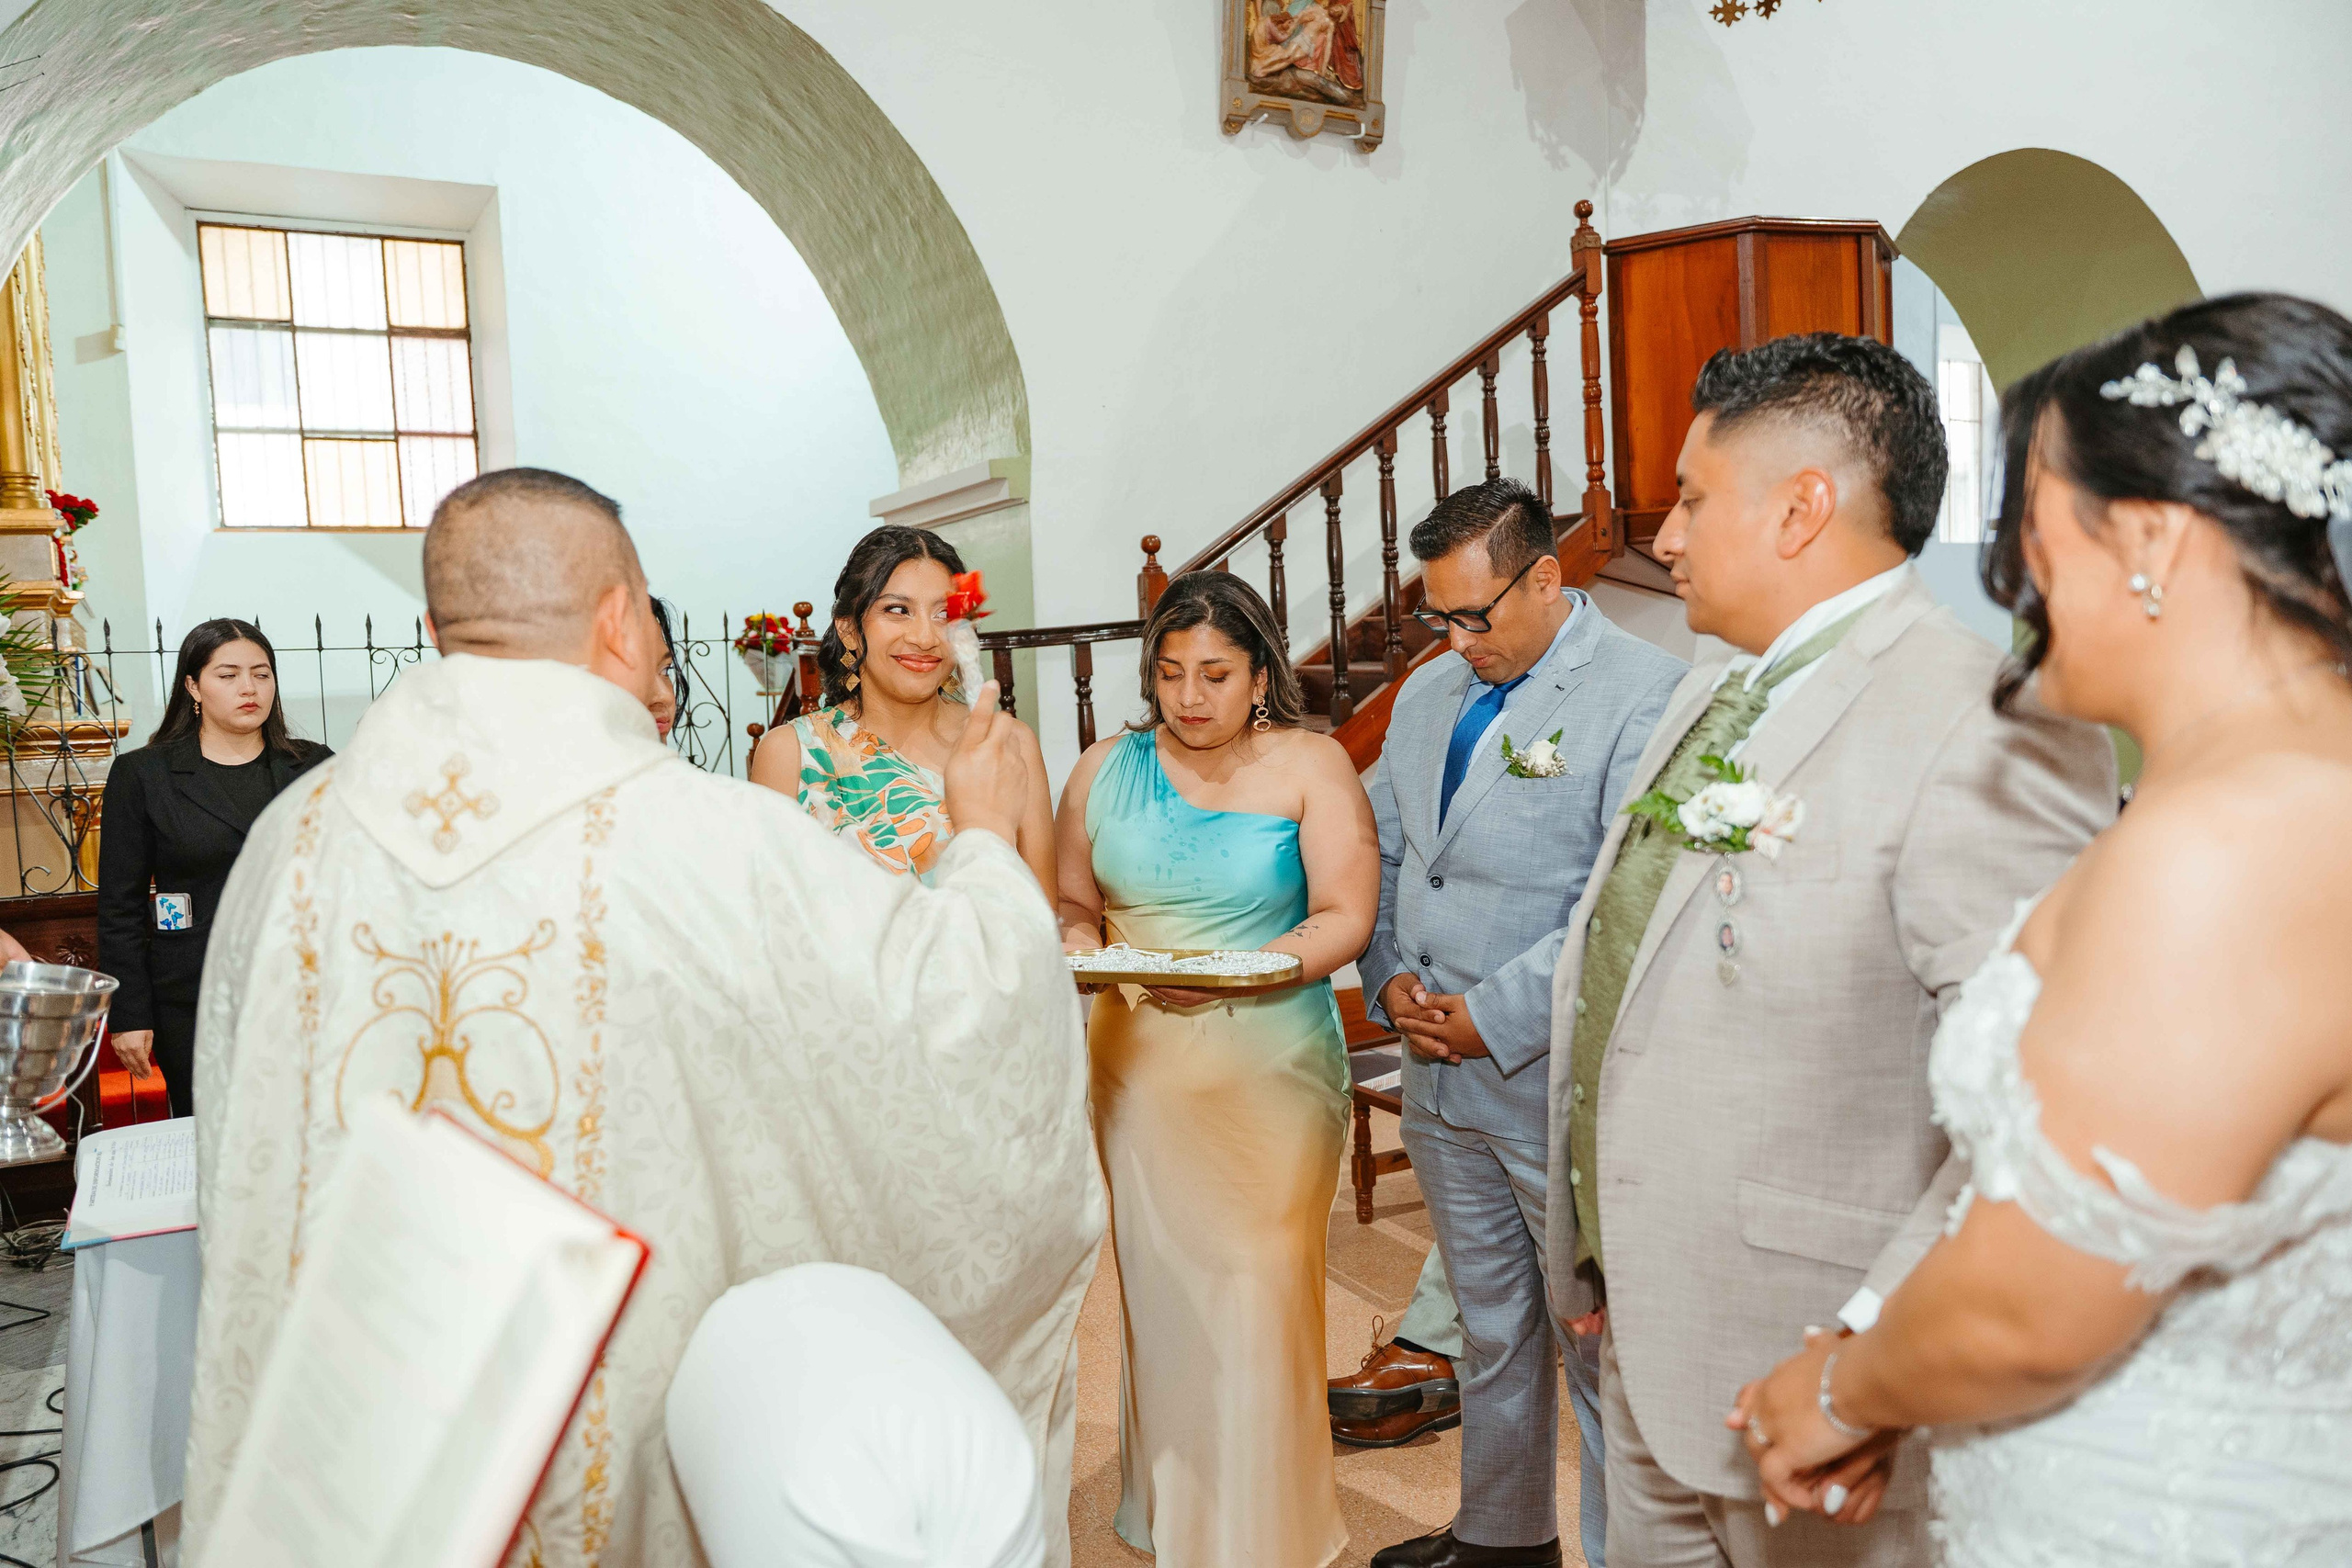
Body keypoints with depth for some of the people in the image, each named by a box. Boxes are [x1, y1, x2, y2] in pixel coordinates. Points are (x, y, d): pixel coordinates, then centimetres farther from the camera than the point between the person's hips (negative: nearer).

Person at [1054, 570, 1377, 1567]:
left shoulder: (1311, 766, -2)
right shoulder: (1107, 768, 7)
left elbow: (1345, 917, -8)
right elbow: (1073, 900, 13)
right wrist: (1081, 945, -10)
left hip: (1270, 1072, -2)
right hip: (1139, 1069, 3)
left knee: (1257, 1291, -1)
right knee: (1161, 1287, 6)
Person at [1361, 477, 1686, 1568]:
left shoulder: (1643, 693, -14)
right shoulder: (1429, 690, 11)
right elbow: (1380, 850, 16)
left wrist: (1496, 1017, -17)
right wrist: (1390, 977, 0)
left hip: (1560, 1081, -7)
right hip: (1438, 1073, 7)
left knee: (1599, 1342, 5)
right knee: (1490, 1326, 21)